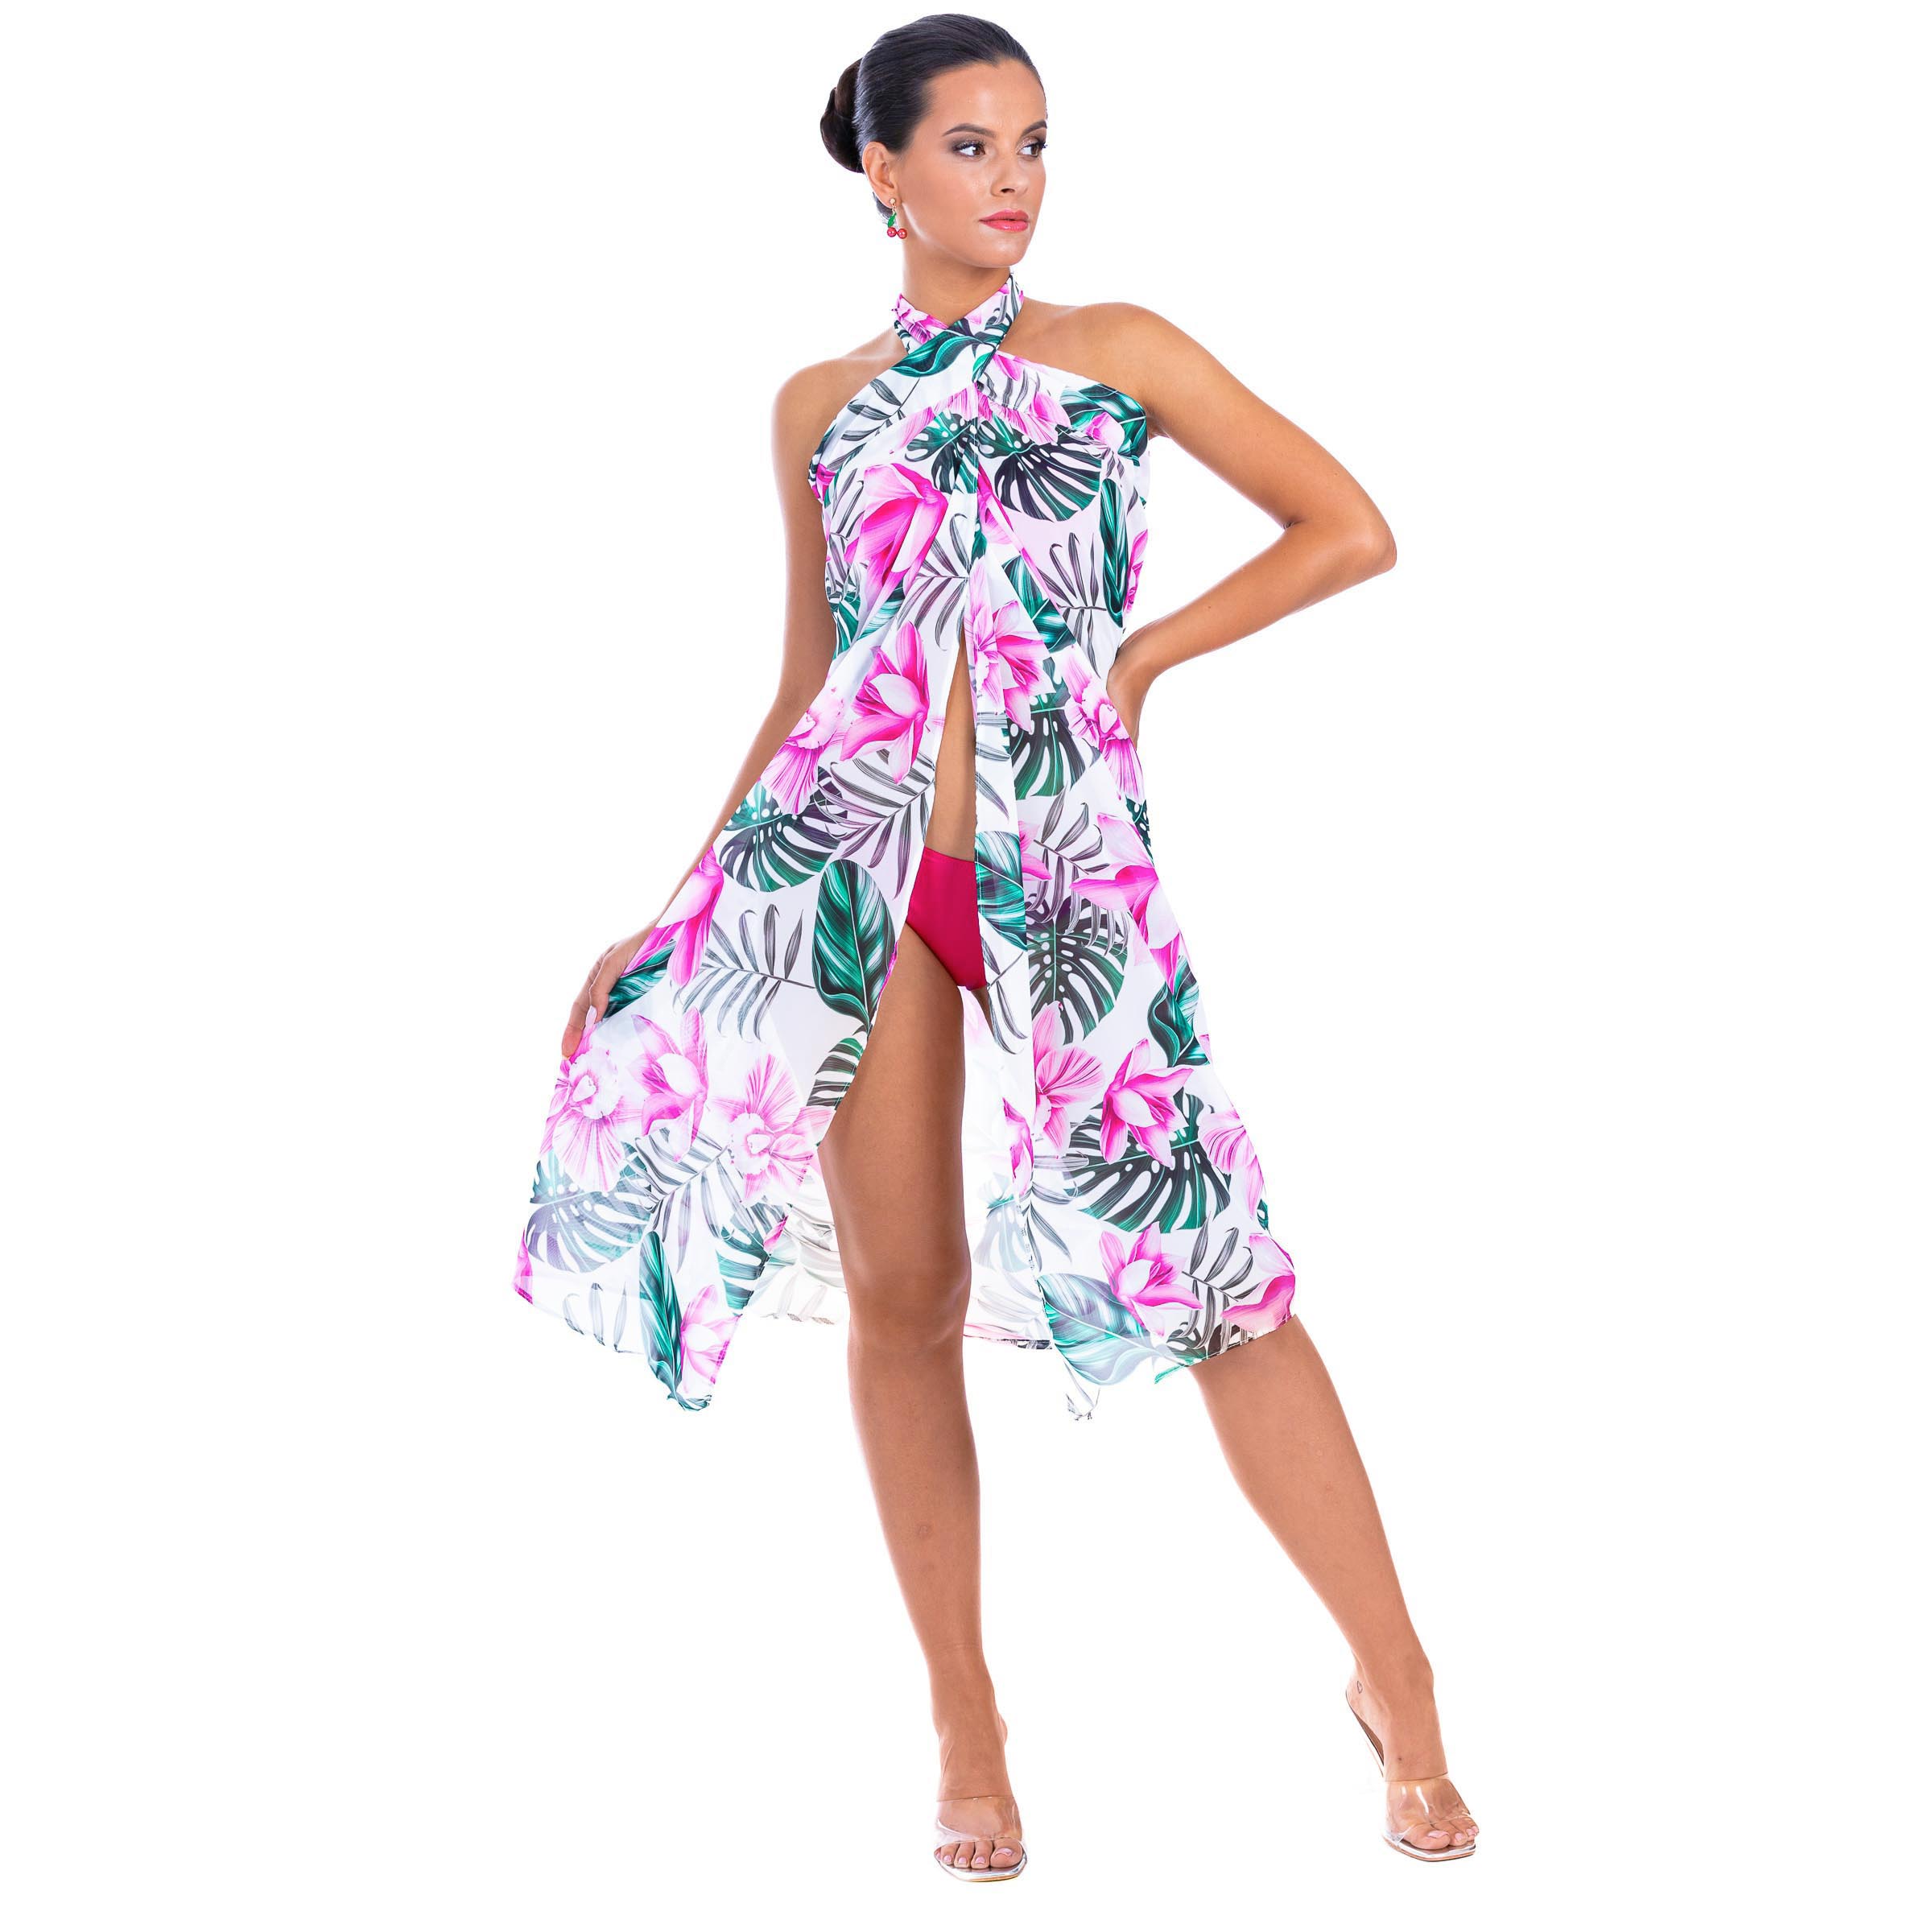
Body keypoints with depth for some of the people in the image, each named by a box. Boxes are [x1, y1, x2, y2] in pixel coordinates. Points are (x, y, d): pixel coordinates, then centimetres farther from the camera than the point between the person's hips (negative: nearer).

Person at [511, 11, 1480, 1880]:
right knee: (901, 1289, 2)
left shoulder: (1118, 351, 9)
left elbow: (1351, 530, 8)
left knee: (1212, 1262, -8)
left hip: (1061, 864, -2)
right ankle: (965, 1723, 15)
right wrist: (671, 919, 14)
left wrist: (1141, 656, 2)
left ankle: (1394, 1679, 4)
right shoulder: (821, 406, 14)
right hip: (848, 856, 2)